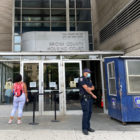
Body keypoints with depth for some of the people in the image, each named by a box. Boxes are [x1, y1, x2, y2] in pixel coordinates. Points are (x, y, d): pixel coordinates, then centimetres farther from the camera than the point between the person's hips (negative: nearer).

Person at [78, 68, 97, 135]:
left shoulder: (89, 80, 17)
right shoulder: (81, 79, -9)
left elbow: (93, 88, 9)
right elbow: (86, 88, -16)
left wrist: (89, 88, -12)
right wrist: (93, 95, -6)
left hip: (90, 98, 8)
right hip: (84, 98, -8)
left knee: (89, 112, 9)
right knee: (85, 113, -11)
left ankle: (88, 127, 19)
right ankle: (84, 129, -4)